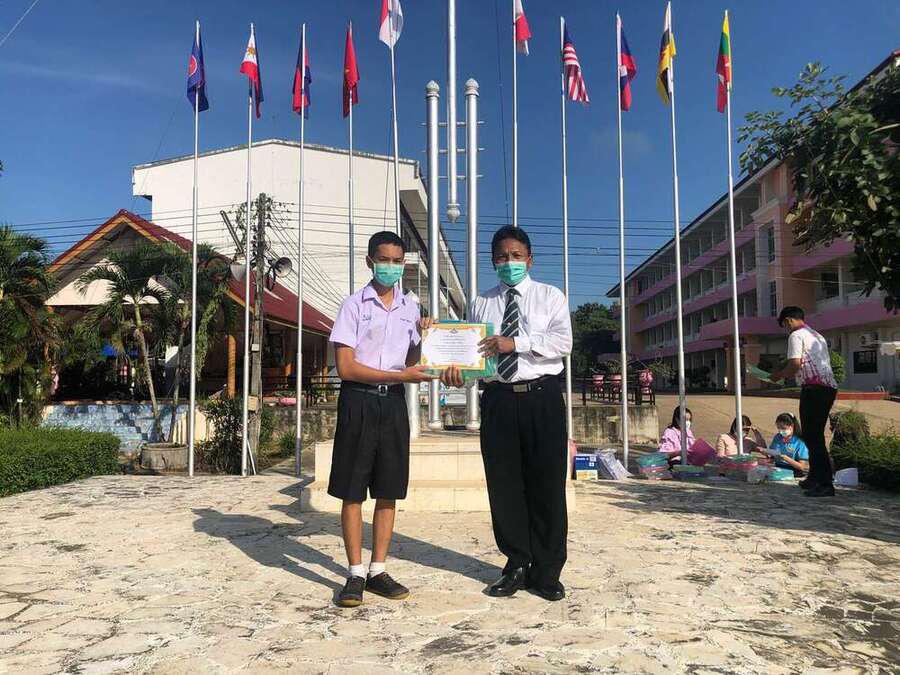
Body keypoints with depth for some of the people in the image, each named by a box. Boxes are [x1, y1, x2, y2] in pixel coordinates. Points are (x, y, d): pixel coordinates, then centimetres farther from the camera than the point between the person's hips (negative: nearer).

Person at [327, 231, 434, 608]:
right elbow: (346, 367, -10)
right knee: (352, 491, 1)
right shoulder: (354, 305, -3)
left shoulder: (411, 307, 11)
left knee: (388, 491, 8)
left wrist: (423, 337, -3)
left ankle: (378, 571, 19)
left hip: (394, 402, 4)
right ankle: (356, 574, 13)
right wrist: (401, 375, -14)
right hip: (359, 400, -4)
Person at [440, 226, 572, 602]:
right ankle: (517, 566, 20)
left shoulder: (550, 296, 8)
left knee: (547, 483, 1)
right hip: (498, 398, 2)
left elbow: (563, 342, -6)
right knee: (503, 485, 5)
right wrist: (457, 369, -14)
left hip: (542, 397, -2)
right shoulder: (482, 303, 15)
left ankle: (547, 572, 14)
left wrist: (517, 342, -17)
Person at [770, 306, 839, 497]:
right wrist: (787, 373, 24)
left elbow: (795, 364, -14)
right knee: (815, 435, 17)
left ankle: (826, 485, -9)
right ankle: (815, 478, 25)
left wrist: (780, 375, 3)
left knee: (812, 437, -7)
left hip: (814, 388, -9)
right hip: (830, 387, 9)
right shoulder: (818, 336, 24)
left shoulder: (796, 335, -4)